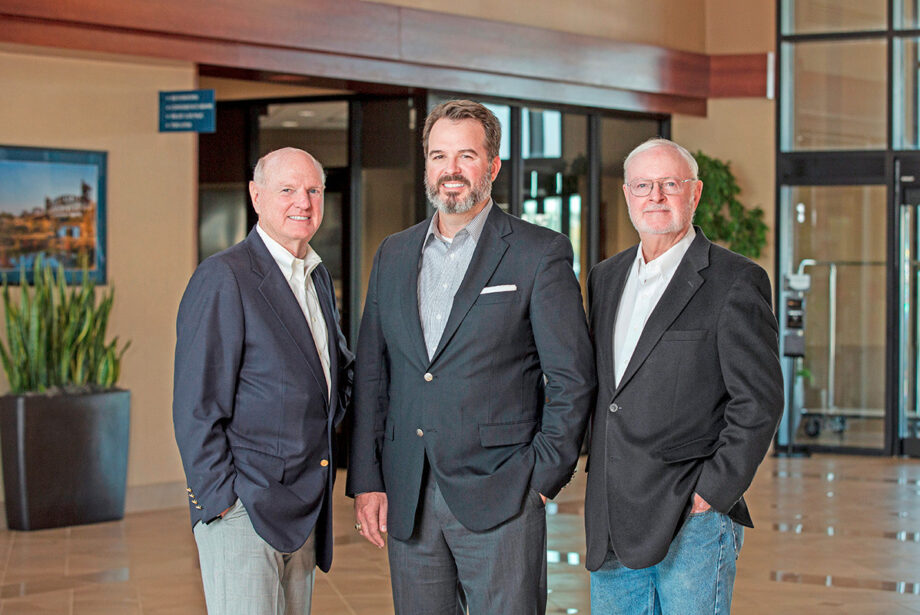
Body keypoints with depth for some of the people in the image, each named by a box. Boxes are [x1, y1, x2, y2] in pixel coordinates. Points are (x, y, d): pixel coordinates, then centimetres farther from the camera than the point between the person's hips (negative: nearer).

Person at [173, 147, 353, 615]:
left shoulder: (318, 277, 15)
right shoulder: (224, 278, -10)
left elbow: (339, 367, 32)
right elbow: (196, 406, -13)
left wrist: (326, 420, 12)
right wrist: (221, 501, -16)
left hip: (305, 507, 8)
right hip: (242, 507, -8)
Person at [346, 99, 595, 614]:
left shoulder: (540, 253, -2)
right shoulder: (394, 254, 13)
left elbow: (573, 378, -4)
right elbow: (372, 375, 13)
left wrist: (542, 479, -8)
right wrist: (366, 481, 7)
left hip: (500, 501, -4)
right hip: (408, 503, 5)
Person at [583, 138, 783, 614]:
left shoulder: (735, 281, -6)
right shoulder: (606, 278, 15)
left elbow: (758, 401, -10)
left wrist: (711, 493, -13)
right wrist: (596, 473, 12)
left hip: (693, 521, -6)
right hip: (611, 522, 6)